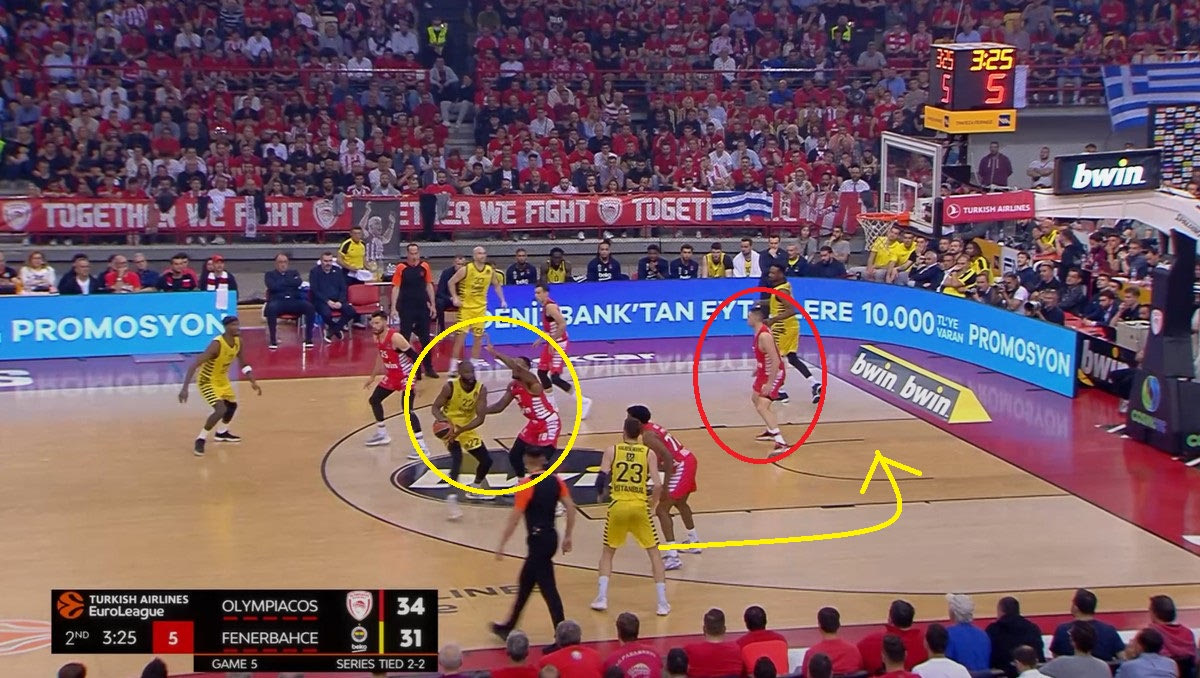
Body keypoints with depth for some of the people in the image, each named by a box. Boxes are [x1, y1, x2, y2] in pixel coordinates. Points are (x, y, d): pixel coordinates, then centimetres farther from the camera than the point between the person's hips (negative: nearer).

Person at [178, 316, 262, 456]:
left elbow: (242, 362, 10)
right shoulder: (217, 345, -34)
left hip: (222, 379, 8)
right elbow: (194, 365, -36)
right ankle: (201, 439, -4)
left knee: (232, 405, 23)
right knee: (221, 410, -21)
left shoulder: (238, 341, -10)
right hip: (207, 381, -8)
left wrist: (253, 382, 4)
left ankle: (221, 433, 47)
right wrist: (185, 388, -41)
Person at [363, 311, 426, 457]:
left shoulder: (395, 337, -26)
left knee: (407, 408, -21)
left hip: (406, 377, -9)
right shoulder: (377, 337, 0)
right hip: (391, 376, 9)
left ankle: (422, 447, -19)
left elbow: (415, 357, -25)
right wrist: (372, 376, 25)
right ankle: (382, 435, 36)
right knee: (374, 400, 17)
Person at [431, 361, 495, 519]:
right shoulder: (450, 387, -21)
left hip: (467, 429, 5)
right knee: (457, 458, -29)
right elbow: (435, 407, -12)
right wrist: (443, 420, -35)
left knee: (487, 460, 10)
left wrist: (461, 430, -33)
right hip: (449, 427, -5)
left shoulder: (481, 389, -15)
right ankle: (452, 499, -29)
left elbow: (480, 417, -19)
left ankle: (474, 490, 36)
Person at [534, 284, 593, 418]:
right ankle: (552, 405, 23)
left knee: (555, 377, -12)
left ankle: (583, 401, -5)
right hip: (552, 343, 10)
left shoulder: (550, 306, -20)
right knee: (541, 372, 14)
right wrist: (541, 339, 19)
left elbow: (563, 324, -28)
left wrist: (553, 342, -25)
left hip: (558, 344, -10)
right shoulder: (545, 306, 11)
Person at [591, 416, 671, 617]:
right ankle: (662, 603, 8)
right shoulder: (649, 453, 2)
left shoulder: (612, 451, 1)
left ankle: (601, 598, 11)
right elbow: (657, 485, -7)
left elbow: (602, 480, -6)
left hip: (618, 506, 0)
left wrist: (602, 493, 16)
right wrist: (652, 506, 9)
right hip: (640, 507, 0)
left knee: (607, 552, 20)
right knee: (654, 552, 13)